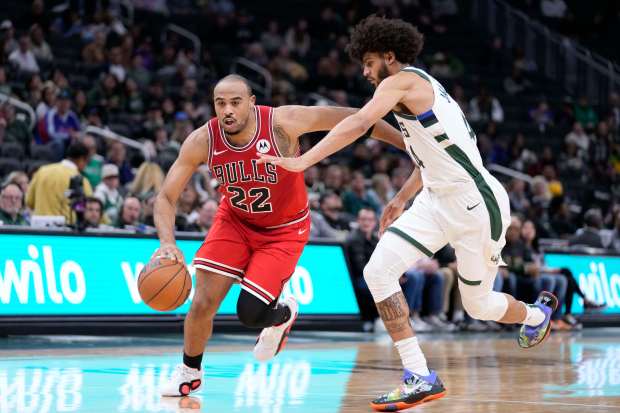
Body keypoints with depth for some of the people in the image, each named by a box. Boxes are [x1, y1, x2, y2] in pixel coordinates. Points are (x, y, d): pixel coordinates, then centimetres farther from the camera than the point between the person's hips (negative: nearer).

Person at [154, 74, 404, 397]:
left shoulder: (283, 122, -29)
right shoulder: (202, 141, -21)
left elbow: (349, 118, -21)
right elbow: (165, 197, -17)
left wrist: (408, 142, -17)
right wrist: (168, 243, -36)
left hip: (284, 230, -2)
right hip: (235, 221, 2)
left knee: (250, 313, -14)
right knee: (203, 302, -9)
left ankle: (283, 314, 25)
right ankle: (189, 371, 19)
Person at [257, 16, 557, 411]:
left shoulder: (403, 80, -13)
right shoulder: (422, 88, 15)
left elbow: (359, 123, -28)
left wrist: (303, 161, -33)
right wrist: (402, 199, 30)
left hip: (476, 204, -9)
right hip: (438, 199, 9)